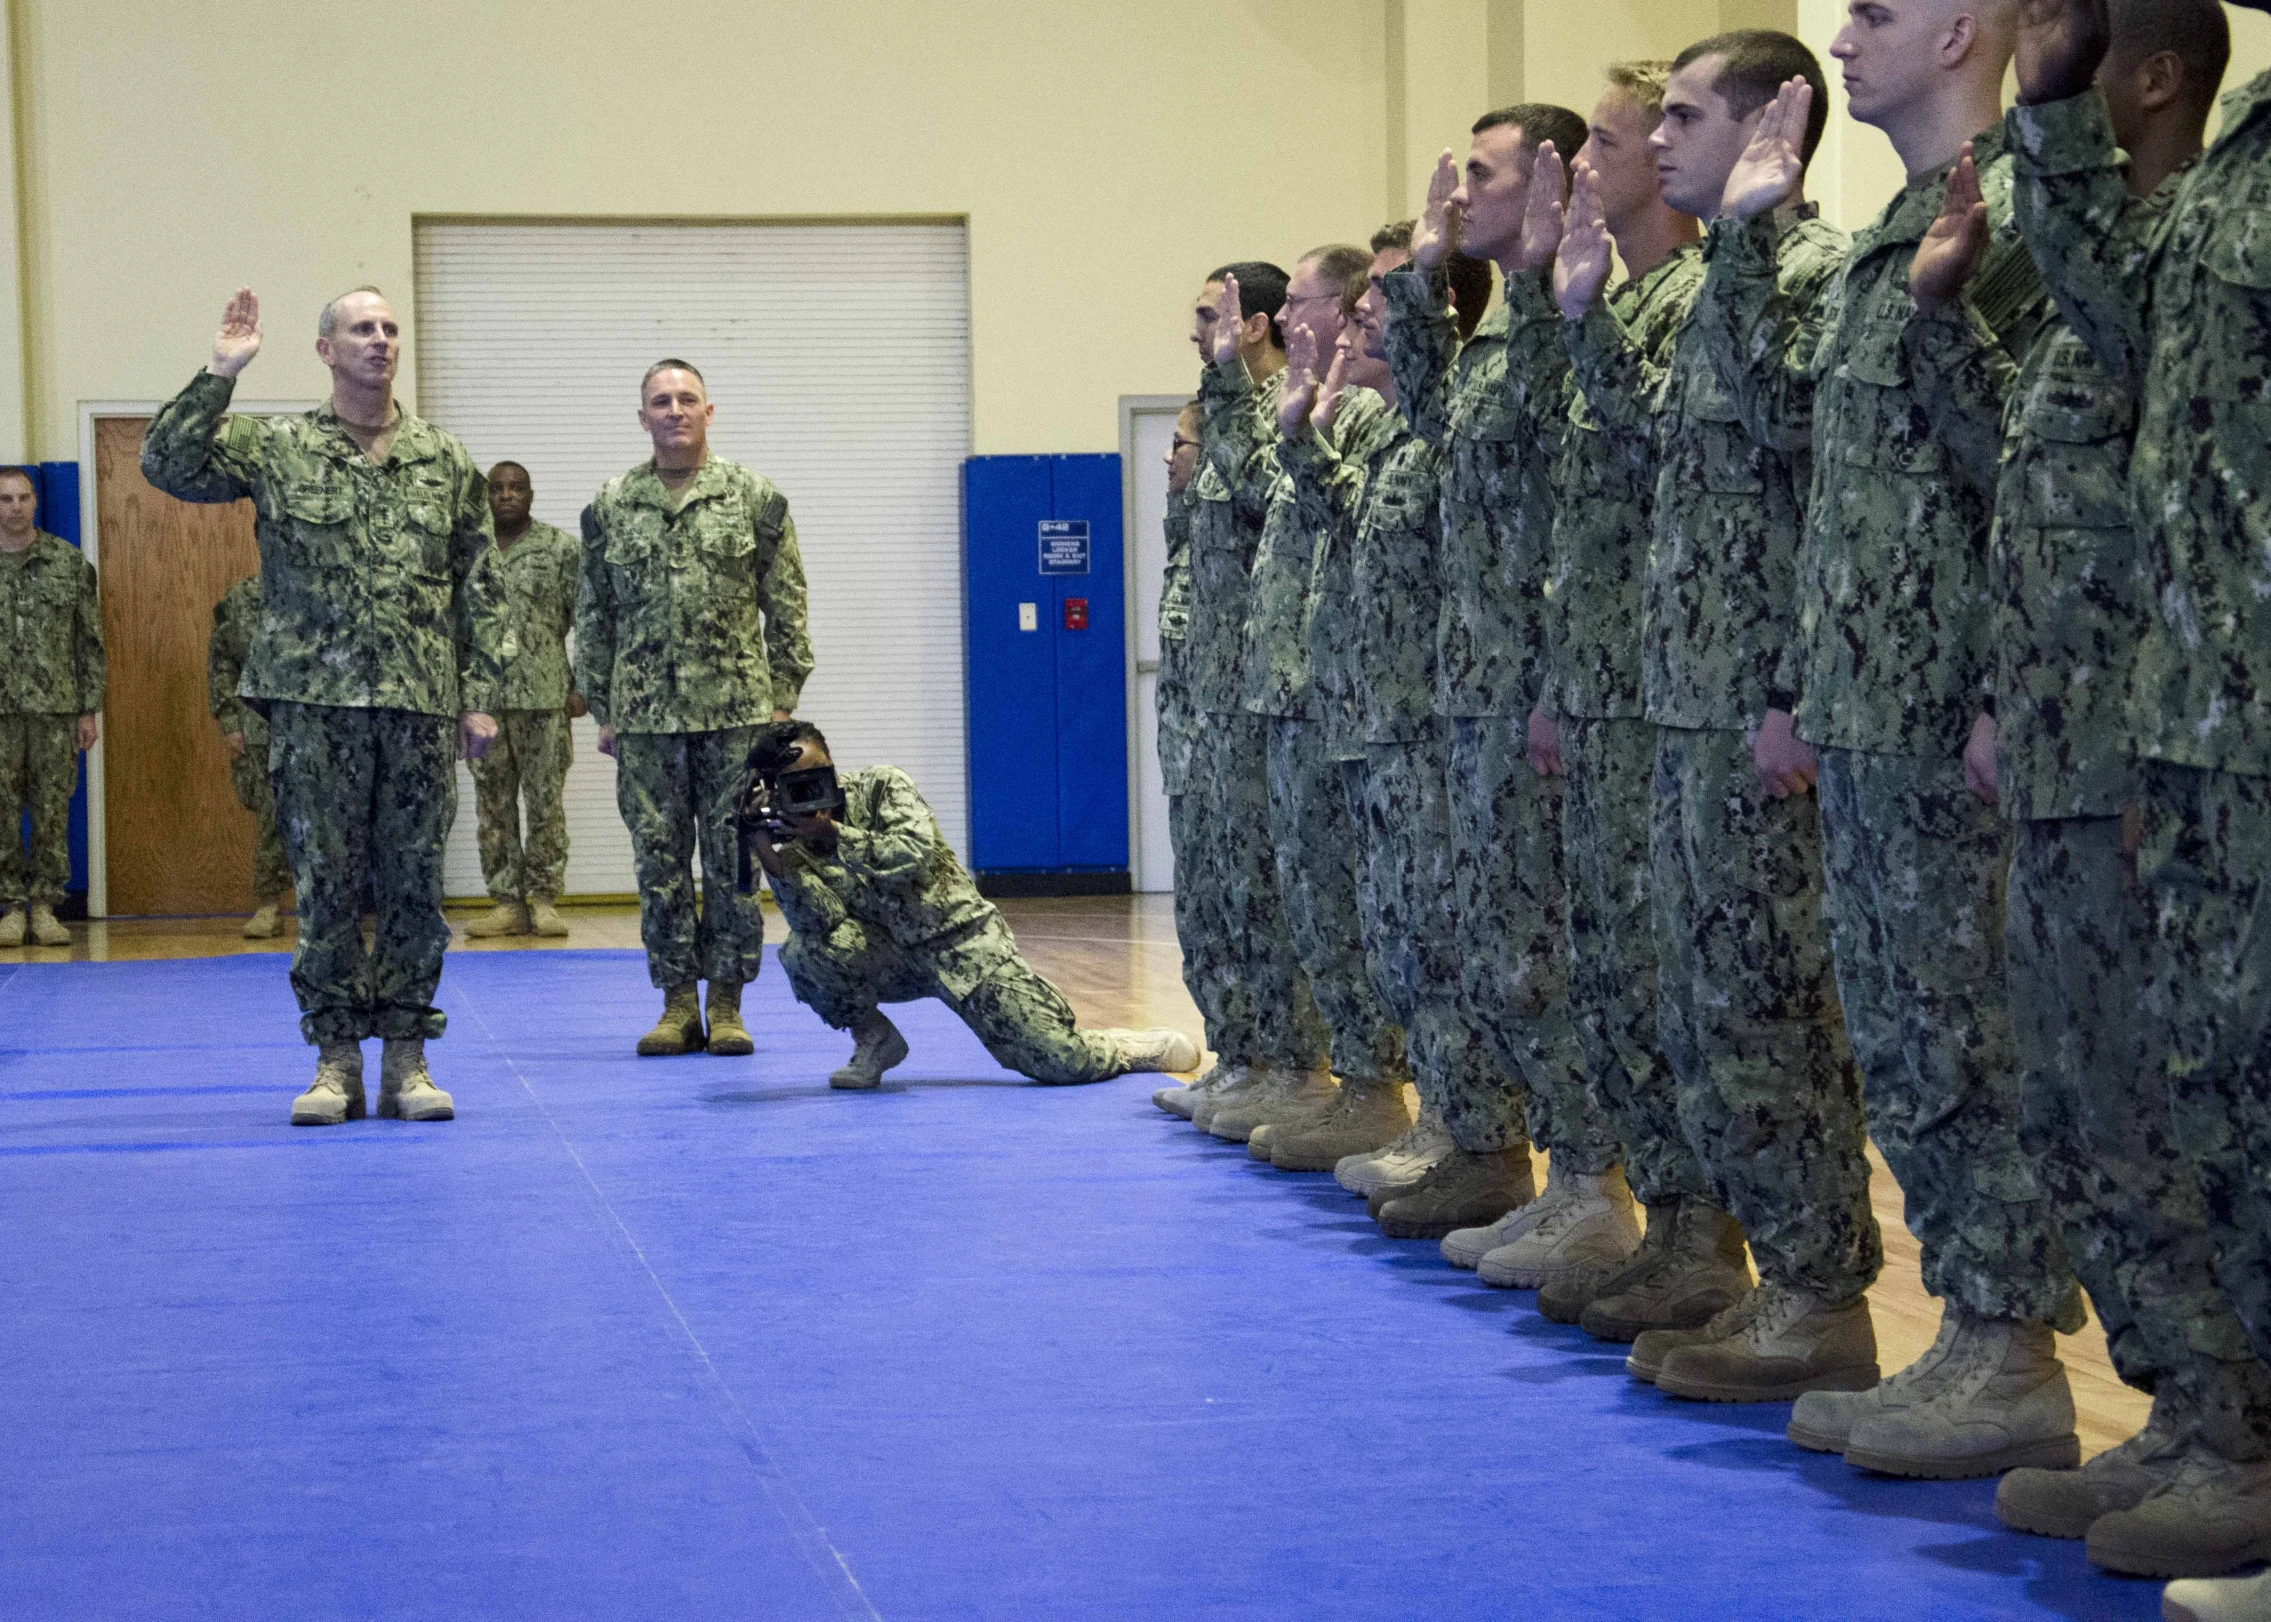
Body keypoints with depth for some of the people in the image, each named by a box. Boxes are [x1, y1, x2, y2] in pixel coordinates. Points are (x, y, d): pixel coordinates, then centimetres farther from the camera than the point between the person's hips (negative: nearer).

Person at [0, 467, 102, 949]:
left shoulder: (69, 562, 6)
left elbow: (91, 641, 7)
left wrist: (90, 709, 3)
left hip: (55, 709, 0)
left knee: (52, 813, 1)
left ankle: (44, 907, 8)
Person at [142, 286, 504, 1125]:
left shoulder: (446, 461, 10)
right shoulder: (276, 448, 5)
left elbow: (475, 590, 10)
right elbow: (169, 464, -7)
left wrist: (479, 696, 5)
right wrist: (221, 375, -12)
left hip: (421, 703, 2)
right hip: (316, 704, -1)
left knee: (413, 883, 4)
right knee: (326, 883, 1)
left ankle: (406, 1059, 11)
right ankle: (336, 1060, 9)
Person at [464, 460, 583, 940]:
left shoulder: (561, 548, 2)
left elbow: (586, 620, 0)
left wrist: (580, 685, -6)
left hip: (543, 694, -3)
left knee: (545, 800, -1)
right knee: (493, 804, 3)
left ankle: (543, 900, 6)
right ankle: (507, 903, 8)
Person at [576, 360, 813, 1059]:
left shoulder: (756, 498, 3)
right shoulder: (610, 507, 7)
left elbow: (786, 609, 4)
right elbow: (593, 617, 10)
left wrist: (782, 699, -1)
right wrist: (602, 710, 6)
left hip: (738, 712, -1)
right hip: (645, 717, 1)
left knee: (734, 859, 1)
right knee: (660, 861, 3)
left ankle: (726, 1005, 8)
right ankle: (678, 1004, 11)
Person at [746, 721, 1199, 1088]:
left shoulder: (881, 785, -7)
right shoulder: (794, 847, -1)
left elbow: (916, 852, -26)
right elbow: (821, 922, -20)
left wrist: (834, 837, -33)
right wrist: (770, 859, -32)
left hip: (960, 942, -3)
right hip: (892, 957, 3)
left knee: (1064, 1063, -14)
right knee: (804, 953, -27)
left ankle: (1145, 1047, 20)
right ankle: (875, 1042, -2)